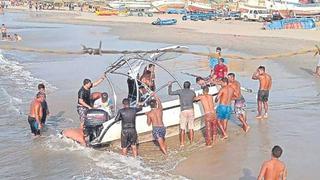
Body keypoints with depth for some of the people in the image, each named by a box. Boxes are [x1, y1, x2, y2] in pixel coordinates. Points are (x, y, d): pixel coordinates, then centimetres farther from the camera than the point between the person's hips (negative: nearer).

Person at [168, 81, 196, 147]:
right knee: (191, 128, 9)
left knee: (182, 128, 2)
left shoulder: (180, 91, 0)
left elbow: (170, 93, 4)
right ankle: (191, 142, 13)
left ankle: (182, 143, 1)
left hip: (183, 111, -2)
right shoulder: (192, 92, 6)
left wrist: (169, 85, 19)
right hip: (191, 110, 2)